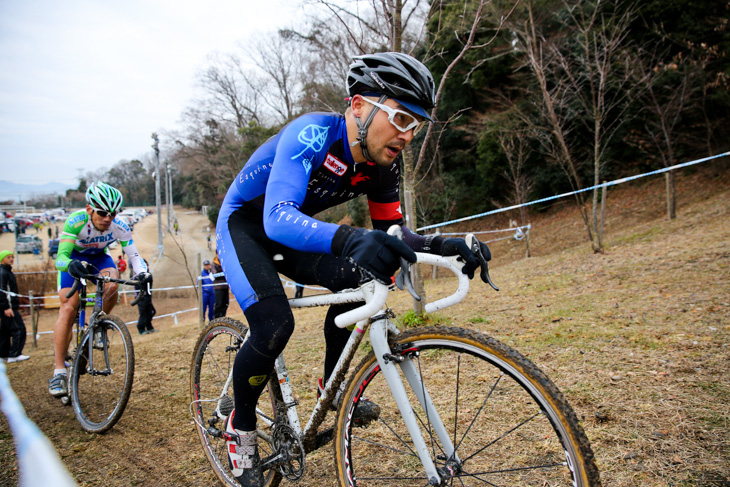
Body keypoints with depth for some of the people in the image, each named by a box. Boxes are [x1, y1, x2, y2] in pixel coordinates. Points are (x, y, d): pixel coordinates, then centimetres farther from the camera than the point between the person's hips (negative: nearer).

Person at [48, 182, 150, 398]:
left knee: (112, 284, -31)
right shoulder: (75, 221, -34)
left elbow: (133, 254, -25)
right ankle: (59, 371, -13)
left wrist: (142, 272, -46)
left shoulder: (119, 227, -27)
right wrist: (72, 265, -61)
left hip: (99, 257, 2)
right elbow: (61, 258, -38)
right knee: (68, 308, -17)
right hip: (74, 258, -2)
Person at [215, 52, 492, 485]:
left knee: (361, 278, -15)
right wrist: (351, 238, -65)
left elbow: (389, 231, -5)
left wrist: (444, 246, -25)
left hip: (288, 229, 6)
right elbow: (278, 217, -47)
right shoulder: (314, 134, -34)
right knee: (274, 324, -25)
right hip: (245, 222, -6)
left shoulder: (383, 162, -13)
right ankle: (241, 425, 3)